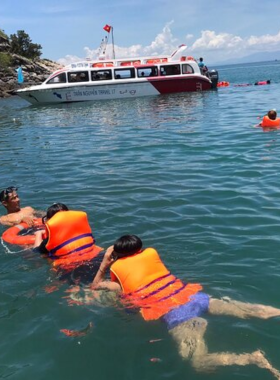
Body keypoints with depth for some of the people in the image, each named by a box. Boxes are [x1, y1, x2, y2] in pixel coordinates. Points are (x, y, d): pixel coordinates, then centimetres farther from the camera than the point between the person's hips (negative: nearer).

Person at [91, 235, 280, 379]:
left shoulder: (116, 267, 10)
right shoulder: (151, 253, 21)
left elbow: (95, 286, 29)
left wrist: (105, 263, 31)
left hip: (173, 313, -6)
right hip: (192, 295, 6)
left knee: (200, 363, -18)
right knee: (249, 311, 11)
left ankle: (252, 358, -36)